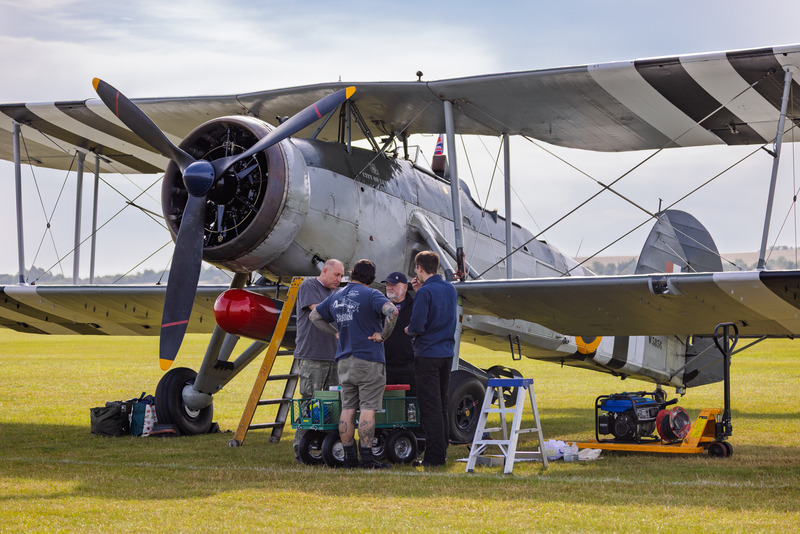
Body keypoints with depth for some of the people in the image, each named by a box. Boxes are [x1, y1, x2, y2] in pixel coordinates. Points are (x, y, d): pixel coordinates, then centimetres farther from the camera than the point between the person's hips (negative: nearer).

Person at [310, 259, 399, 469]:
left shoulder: (336, 297, 13)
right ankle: (366, 458, -6)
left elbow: (314, 316, 25)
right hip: (368, 359, -6)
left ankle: (349, 457, 8)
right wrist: (383, 335, -13)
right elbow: (392, 311, -25)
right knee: (368, 408, -5)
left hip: (344, 361, 6)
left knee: (348, 409, 8)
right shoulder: (371, 295, -7)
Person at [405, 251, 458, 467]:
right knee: (442, 405, 14)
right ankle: (441, 452, 17)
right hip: (447, 353, 8)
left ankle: (434, 455, -5)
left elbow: (418, 325, -20)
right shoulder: (451, 289, 10)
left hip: (428, 355, -8)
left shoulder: (425, 292, -15)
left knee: (430, 406, -5)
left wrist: (409, 330, 3)